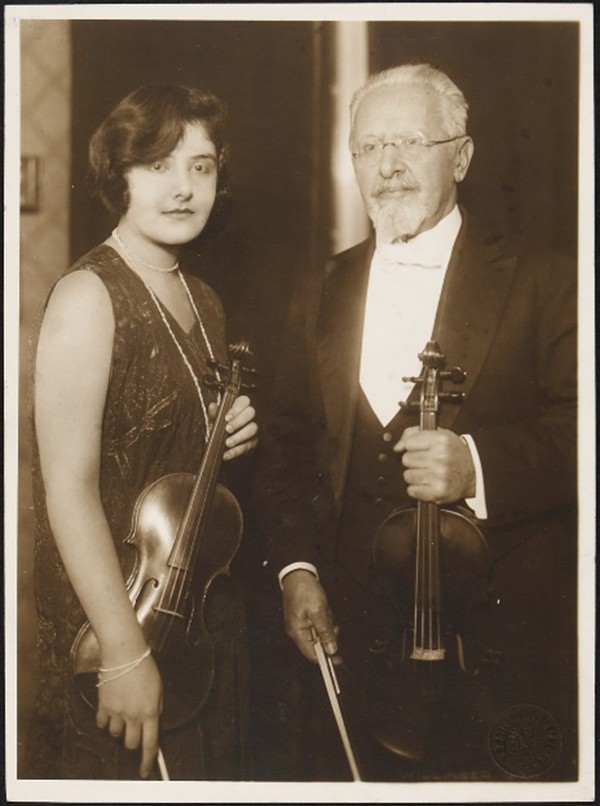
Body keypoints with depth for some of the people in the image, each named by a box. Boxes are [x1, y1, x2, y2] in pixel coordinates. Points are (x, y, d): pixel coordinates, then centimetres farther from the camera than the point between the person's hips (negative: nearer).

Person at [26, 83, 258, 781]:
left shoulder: (203, 302, 8)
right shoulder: (90, 295, -16)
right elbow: (69, 487, -22)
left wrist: (234, 437, -1)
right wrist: (125, 653, -24)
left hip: (204, 611, 8)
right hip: (112, 614, -8)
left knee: (209, 765, 19)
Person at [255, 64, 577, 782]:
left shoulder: (542, 285, -3)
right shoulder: (321, 296, 11)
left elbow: (576, 429, -12)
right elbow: (285, 447, 10)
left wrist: (478, 463, -26)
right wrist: (295, 567, -2)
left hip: (498, 638, -3)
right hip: (345, 635, 4)